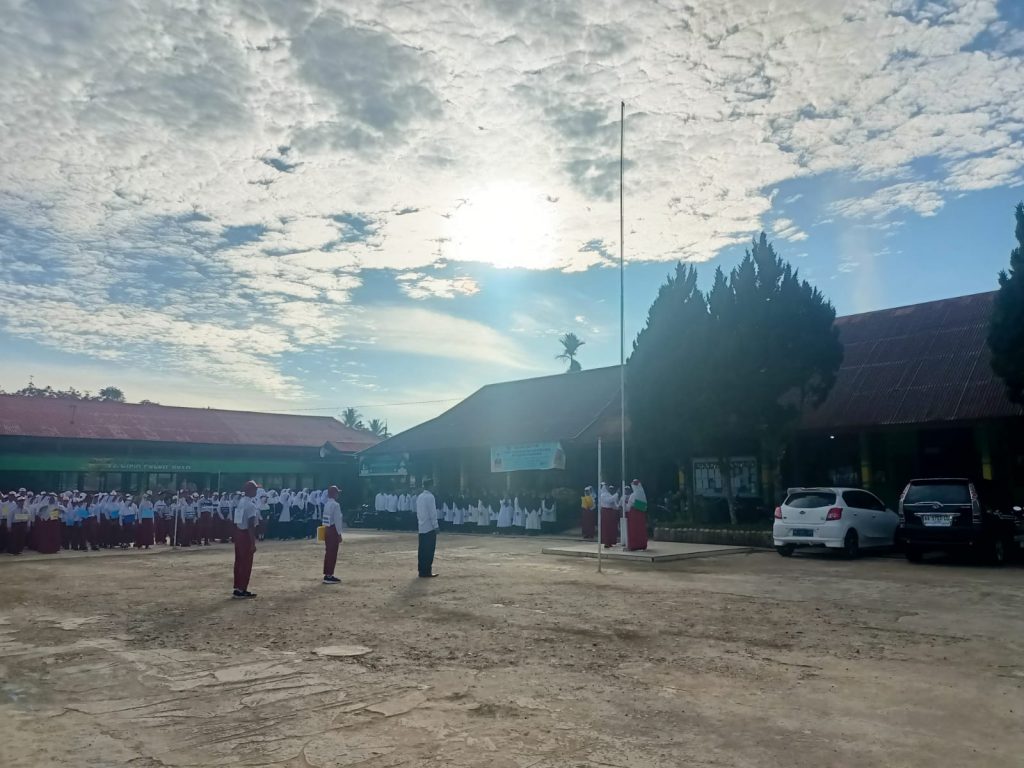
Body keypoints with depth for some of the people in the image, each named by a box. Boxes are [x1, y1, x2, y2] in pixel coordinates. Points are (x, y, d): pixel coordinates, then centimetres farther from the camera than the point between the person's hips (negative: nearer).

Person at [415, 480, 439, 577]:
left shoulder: (419, 497, 11)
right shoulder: (430, 497, -12)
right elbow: (432, 513, -15)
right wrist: (435, 526, -11)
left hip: (421, 527, 8)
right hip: (429, 527, -8)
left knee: (422, 550, 9)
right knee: (429, 551, -4)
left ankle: (422, 571, 11)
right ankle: (426, 572, -4)